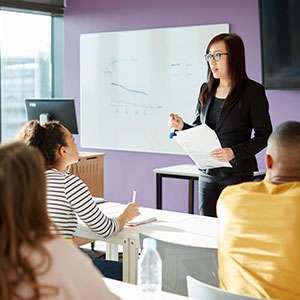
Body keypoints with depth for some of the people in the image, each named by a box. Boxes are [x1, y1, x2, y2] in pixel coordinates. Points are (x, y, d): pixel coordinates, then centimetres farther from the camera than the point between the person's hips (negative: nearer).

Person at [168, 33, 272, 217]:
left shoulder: (253, 91, -7)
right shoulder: (206, 90, 9)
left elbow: (264, 136, -8)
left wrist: (234, 152, -20)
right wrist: (182, 126, -4)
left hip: (238, 172, -5)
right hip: (208, 172, 5)